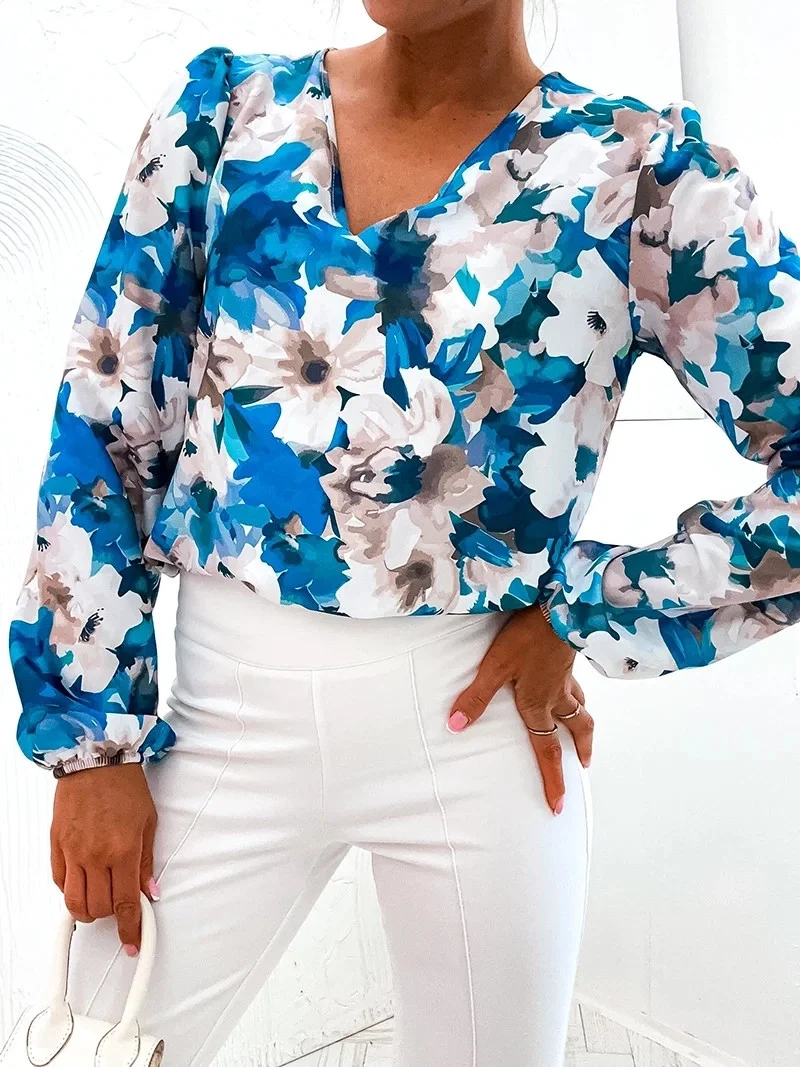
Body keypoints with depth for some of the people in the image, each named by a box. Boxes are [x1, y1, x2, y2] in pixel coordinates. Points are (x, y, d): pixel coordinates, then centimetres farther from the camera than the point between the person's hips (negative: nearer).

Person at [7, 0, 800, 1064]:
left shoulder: (640, 170, -6)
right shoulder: (224, 107, 1)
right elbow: (105, 427, 1)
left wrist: (586, 620, -10)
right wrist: (93, 734, -1)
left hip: (482, 716, -1)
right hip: (231, 706, 2)